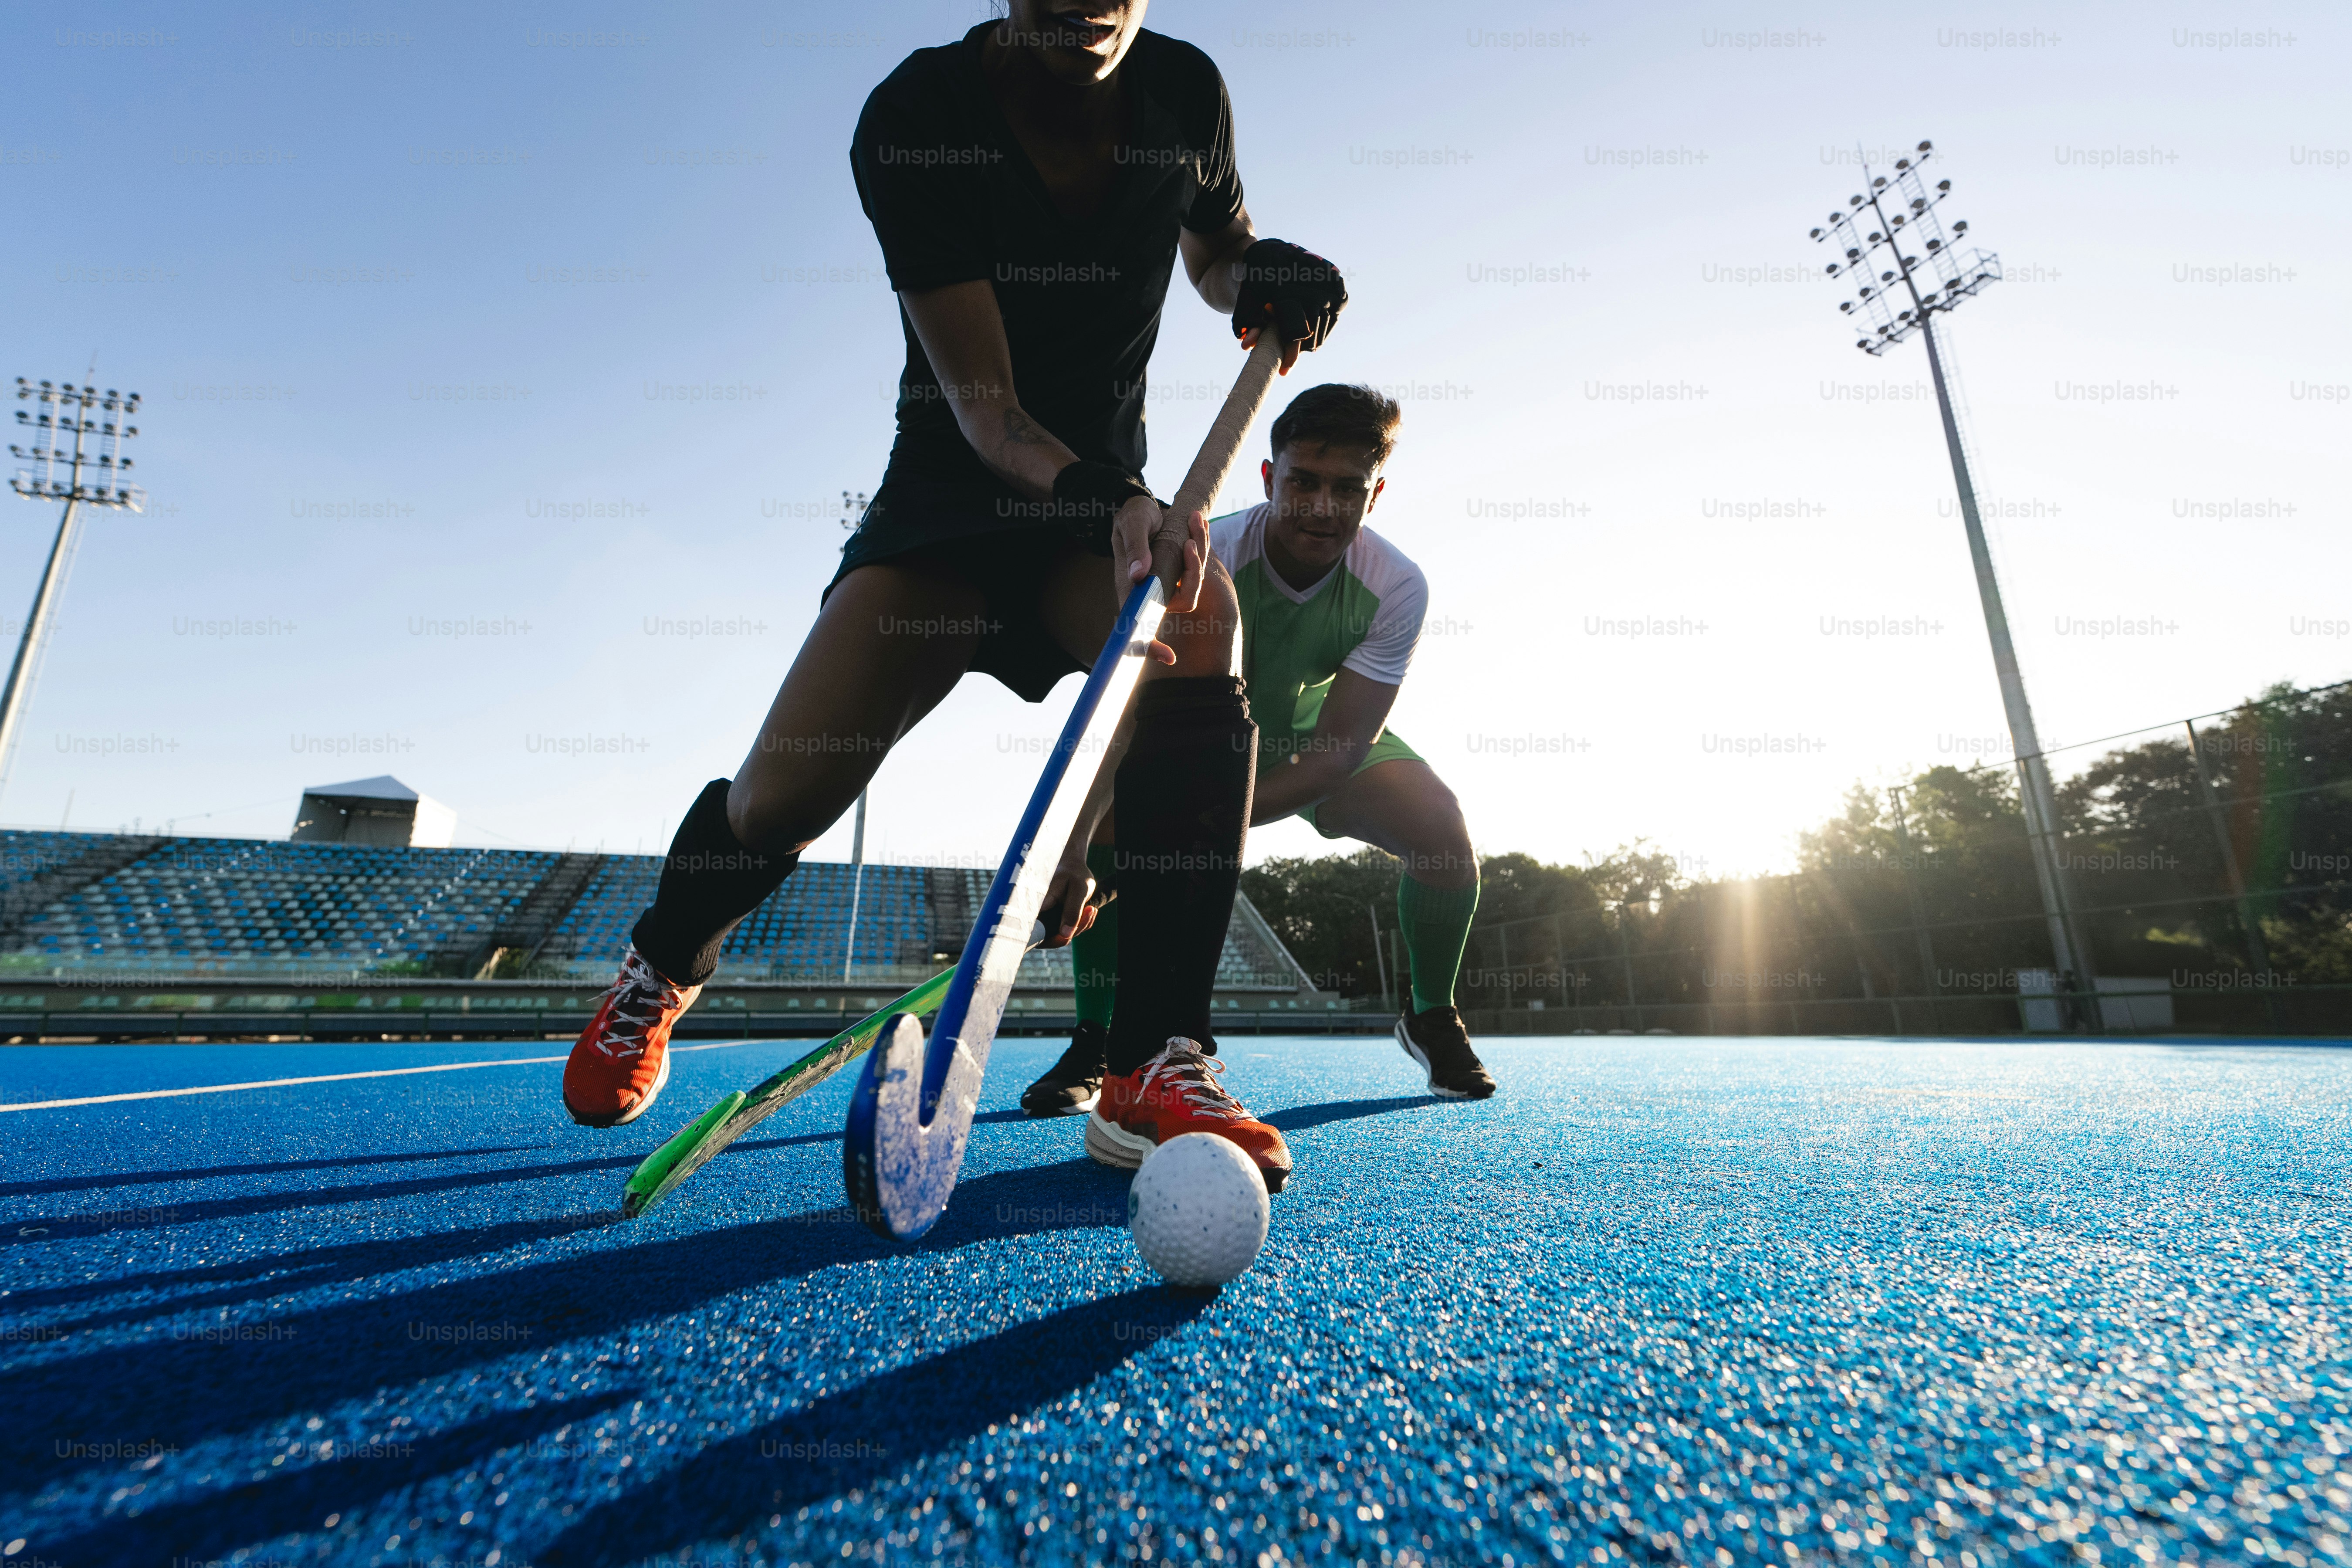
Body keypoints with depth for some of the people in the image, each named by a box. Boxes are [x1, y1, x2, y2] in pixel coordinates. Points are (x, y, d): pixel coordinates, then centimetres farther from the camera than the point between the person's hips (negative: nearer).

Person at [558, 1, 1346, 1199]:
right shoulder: (915, 117, -12)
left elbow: (1216, 253, 19)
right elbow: (983, 407, -23)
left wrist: (1263, 274, -5)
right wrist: (1103, 498, -42)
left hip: (1117, 503, 3)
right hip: (947, 491, -2)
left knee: (1199, 630, -36)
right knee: (781, 796, -15)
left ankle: (1159, 1065, -30)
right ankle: (658, 971, 24)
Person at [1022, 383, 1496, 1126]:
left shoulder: (1397, 585, -25)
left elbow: (1342, 747, -28)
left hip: (1329, 739, 1)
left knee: (1444, 835, -22)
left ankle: (1431, 1017, 9)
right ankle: (1094, 1044, -11)